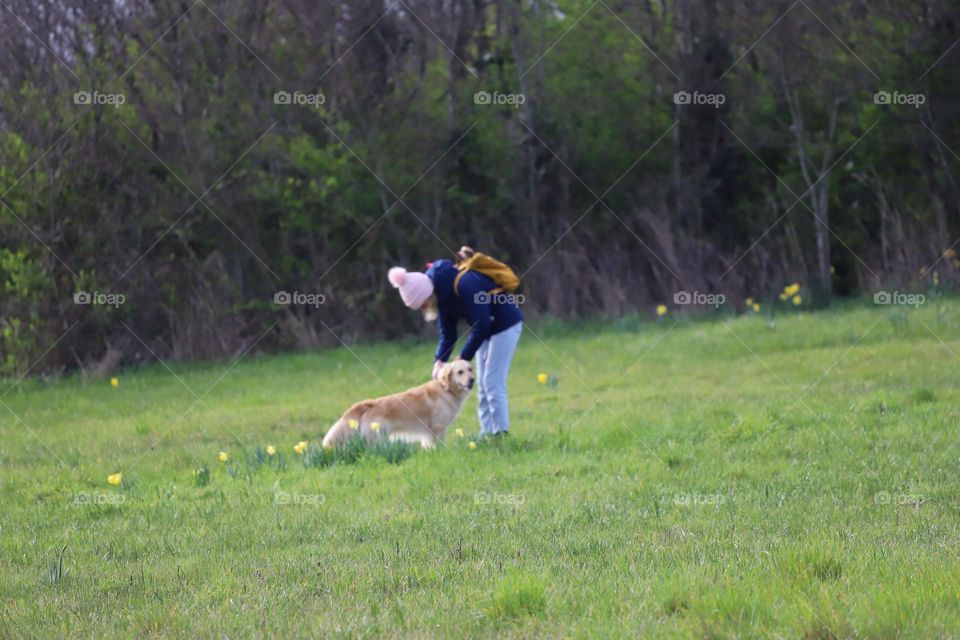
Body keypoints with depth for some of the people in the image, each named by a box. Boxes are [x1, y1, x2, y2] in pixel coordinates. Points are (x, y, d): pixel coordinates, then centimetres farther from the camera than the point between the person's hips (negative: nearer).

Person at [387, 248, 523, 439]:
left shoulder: (464, 284, -32)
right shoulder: (441, 292, -5)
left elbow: (481, 324, -30)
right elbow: (447, 333, -1)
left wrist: (462, 359, -27)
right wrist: (439, 361, -17)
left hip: (505, 324, -9)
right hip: (487, 328, 9)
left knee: (492, 382, -11)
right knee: (483, 384, 7)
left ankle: (500, 433, -8)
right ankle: (486, 432, 10)